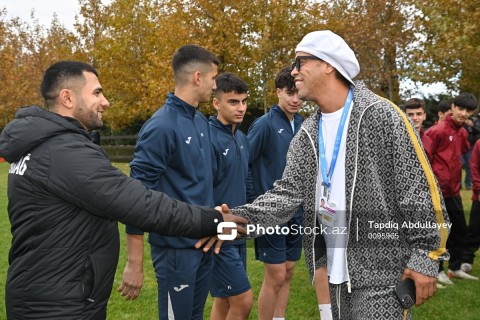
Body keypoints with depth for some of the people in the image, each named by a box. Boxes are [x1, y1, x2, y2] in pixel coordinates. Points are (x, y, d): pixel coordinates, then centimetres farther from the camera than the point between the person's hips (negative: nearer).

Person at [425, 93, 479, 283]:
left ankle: (455, 268, 30)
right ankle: (438, 270, 15)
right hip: (438, 190, -8)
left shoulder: (462, 132, 9)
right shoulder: (438, 130, -15)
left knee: (460, 230, 16)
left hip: (453, 190, 8)